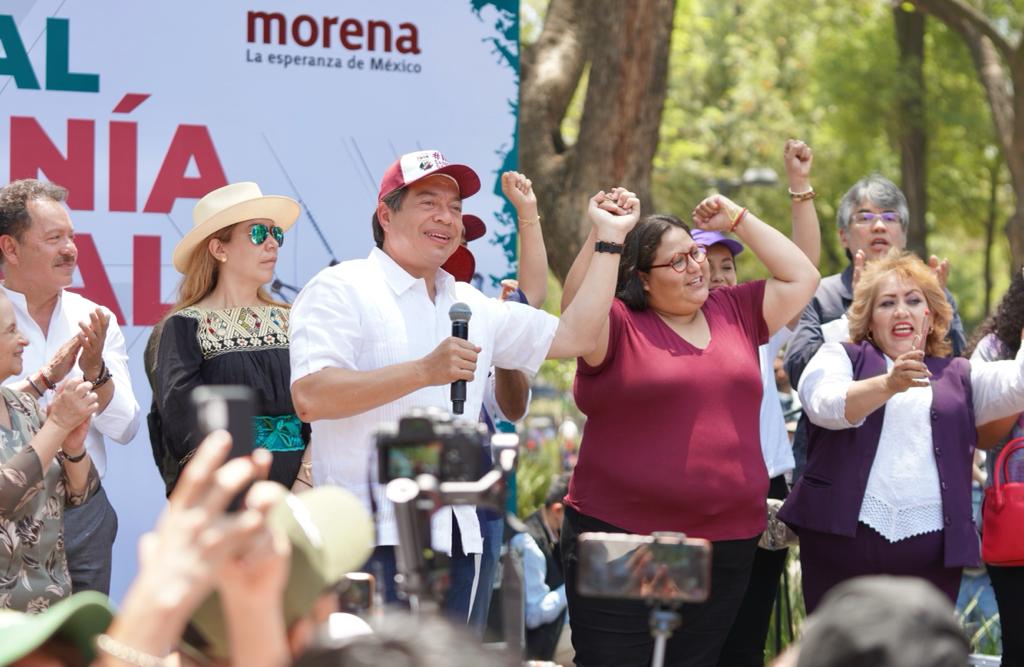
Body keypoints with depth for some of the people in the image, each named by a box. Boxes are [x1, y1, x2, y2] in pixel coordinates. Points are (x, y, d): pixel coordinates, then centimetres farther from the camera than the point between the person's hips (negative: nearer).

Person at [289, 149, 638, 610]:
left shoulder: (473, 306, 21)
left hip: (457, 537, 7)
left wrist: (610, 240, 22)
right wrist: (423, 372, -22)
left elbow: (574, 335, 22)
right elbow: (310, 397, -16)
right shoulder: (341, 289, -2)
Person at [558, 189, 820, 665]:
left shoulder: (734, 313, 13)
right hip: (621, 538, -4)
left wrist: (738, 221, 11)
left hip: (726, 543, 5)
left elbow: (801, 277, 15)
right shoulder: (617, 325, -3)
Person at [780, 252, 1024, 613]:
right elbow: (825, 404, -9)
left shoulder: (959, 376, 19)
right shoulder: (840, 357, 12)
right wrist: (887, 384, -28)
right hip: (845, 539, -2)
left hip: (930, 552, 2)